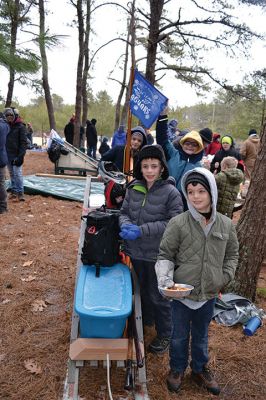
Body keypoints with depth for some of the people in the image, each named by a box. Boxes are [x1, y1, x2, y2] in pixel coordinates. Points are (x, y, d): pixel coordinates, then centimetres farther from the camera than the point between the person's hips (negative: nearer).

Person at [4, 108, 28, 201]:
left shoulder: (21, 127, -6)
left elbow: (24, 143, -10)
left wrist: (21, 156, -17)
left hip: (16, 155, -6)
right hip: (8, 155, 6)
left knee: (17, 174, -9)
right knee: (12, 174, 11)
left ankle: (20, 193, -5)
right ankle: (14, 191, 18)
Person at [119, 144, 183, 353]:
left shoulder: (171, 193, -16)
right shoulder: (134, 188, -3)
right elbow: (124, 212, 6)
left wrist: (141, 230, -25)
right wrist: (127, 225, -18)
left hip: (158, 255, -5)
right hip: (136, 251, 5)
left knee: (158, 296, 10)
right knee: (142, 290, 25)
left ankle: (165, 335, 33)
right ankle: (145, 322, 51)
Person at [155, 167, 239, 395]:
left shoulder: (226, 225, -4)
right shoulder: (178, 223, -15)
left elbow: (232, 255, 10)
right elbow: (165, 255, -8)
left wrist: (224, 278, 2)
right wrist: (165, 279, -21)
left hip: (209, 294, 3)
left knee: (201, 335, 24)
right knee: (179, 336, 17)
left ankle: (200, 370, 47)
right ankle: (177, 370, 43)